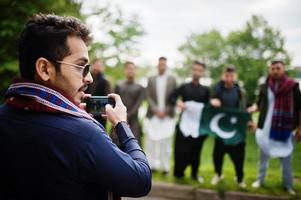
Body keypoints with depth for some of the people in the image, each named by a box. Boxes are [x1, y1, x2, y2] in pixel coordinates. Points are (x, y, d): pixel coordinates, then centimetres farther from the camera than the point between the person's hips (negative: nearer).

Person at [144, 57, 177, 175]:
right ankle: (151, 164, 10)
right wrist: (156, 110, -8)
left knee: (166, 142, -1)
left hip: (167, 115, -1)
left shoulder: (172, 79, 6)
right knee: (150, 140, 1)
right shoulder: (151, 79, 9)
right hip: (153, 115, 1)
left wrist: (165, 111, -7)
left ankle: (165, 166, 5)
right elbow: (148, 97, 3)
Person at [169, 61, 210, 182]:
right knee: (181, 149, -1)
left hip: (199, 123, 1)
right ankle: (178, 173, 14)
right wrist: (177, 103, -18)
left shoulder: (205, 90, 7)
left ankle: (194, 173, 22)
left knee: (196, 150, 8)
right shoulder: (184, 87, 4)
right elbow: (171, 97, 2)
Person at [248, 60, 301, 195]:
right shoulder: (264, 87, 0)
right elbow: (259, 104, 9)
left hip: (285, 129, -1)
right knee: (263, 156, 13)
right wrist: (252, 109, -12)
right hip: (266, 128, 2)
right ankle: (260, 180, 28)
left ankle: (288, 185, 20)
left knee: (286, 158, 8)